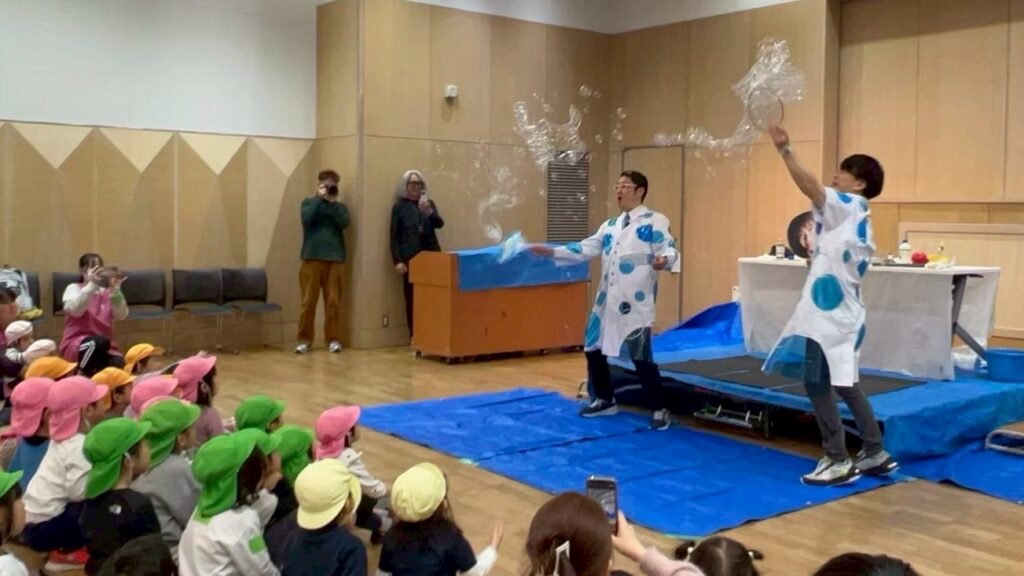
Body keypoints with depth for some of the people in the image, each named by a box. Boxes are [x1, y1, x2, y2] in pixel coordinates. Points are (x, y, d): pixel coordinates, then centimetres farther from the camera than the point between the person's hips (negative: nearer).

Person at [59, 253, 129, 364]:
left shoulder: (107, 292, 13)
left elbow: (121, 315, -4)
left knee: (119, 363, -31)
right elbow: (75, 310, -18)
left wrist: (116, 290, -17)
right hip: (76, 344, -3)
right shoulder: (73, 288, 5)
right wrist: (92, 285, -26)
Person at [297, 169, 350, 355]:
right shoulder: (309, 203, 10)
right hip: (312, 257, -1)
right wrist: (320, 198, -8)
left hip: (335, 258, 1)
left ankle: (333, 339, 6)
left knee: (333, 301, 0)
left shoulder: (340, 206, 13)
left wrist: (334, 202, -8)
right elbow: (307, 218, -11)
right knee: (309, 300, -1)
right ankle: (305, 339, 5)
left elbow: (344, 223, -7)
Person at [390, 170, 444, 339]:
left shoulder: (429, 203, 14)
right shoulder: (399, 206, 4)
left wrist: (429, 212, -19)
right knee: (412, 297, -5)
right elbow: (394, 236, 1)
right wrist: (397, 261, -7)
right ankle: (414, 336, 0)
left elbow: (440, 224, 1)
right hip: (410, 258, -3)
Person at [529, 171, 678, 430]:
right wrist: (551, 251, 7)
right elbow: (586, 248, 15)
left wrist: (664, 260, -38)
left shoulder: (654, 221, -3)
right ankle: (605, 400, 33)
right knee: (593, 348, 14)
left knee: (641, 357, -7)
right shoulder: (610, 225, 18)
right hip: (606, 301, 7)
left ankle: (659, 410, 9)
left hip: (635, 303, -7)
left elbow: (670, 247, -14)